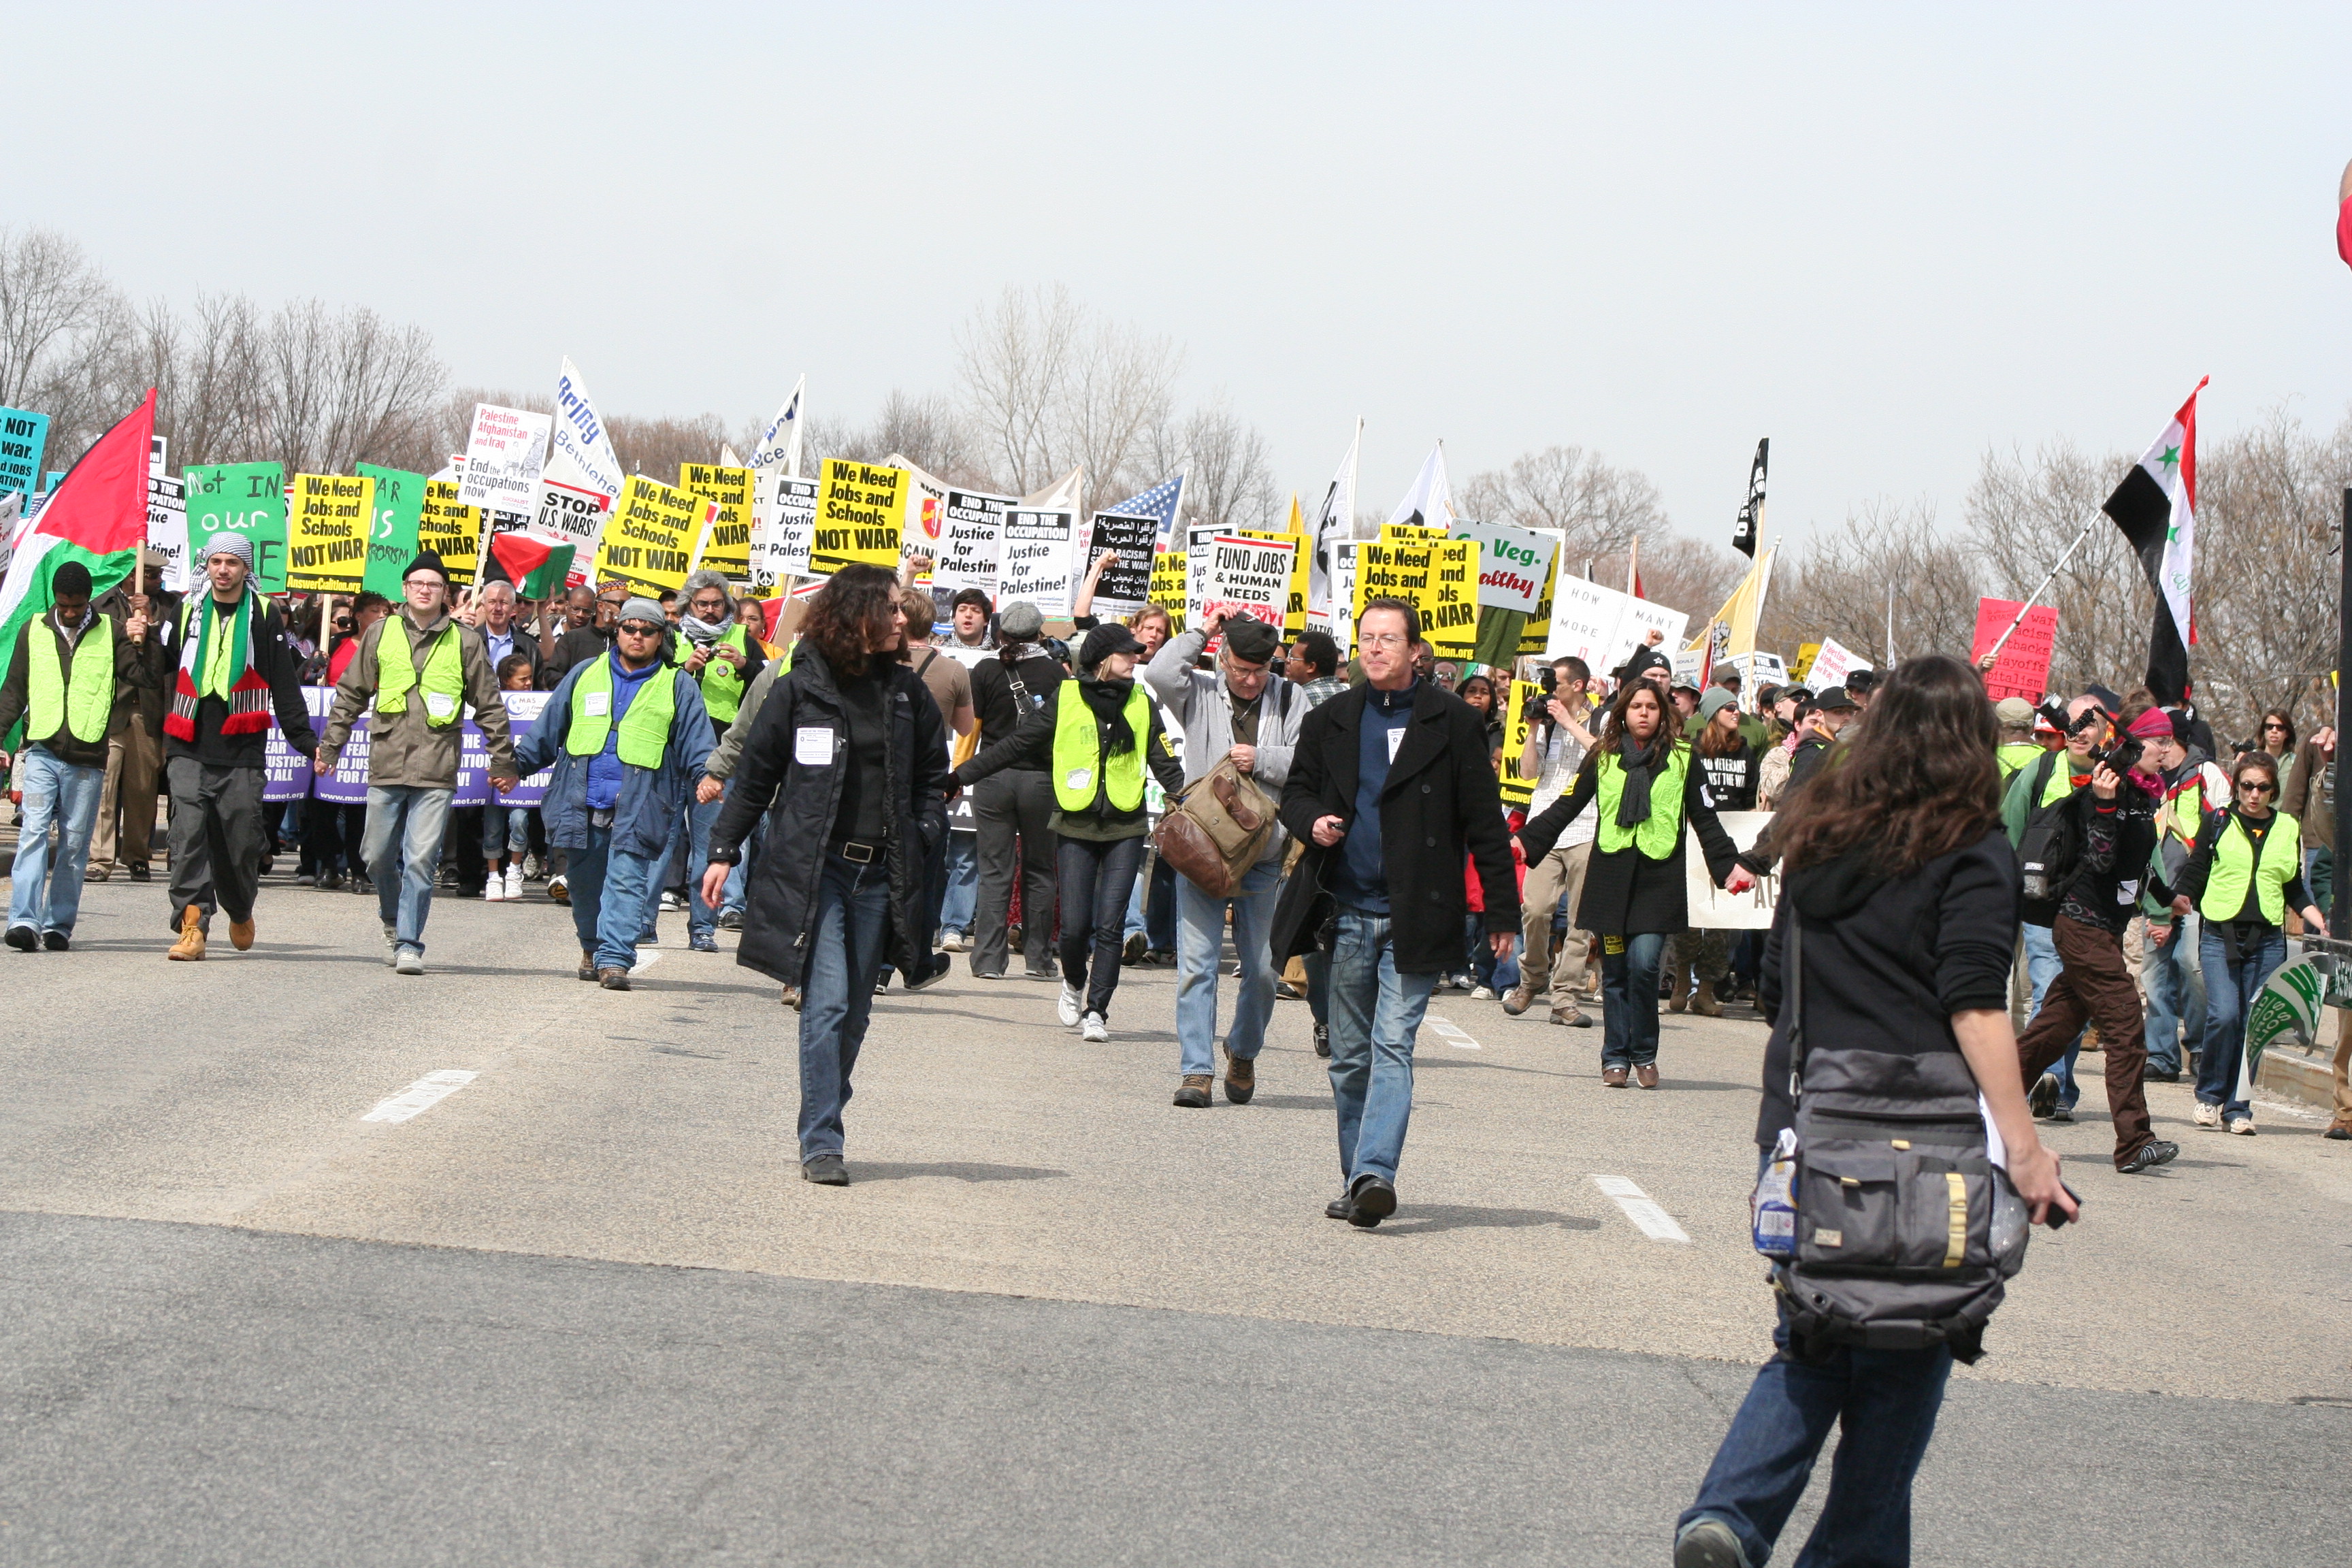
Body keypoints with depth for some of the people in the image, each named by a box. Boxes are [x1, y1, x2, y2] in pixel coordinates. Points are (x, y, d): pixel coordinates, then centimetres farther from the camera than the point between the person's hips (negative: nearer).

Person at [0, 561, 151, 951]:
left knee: (75, 844, 3)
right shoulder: (33, 632, 11)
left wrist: (140, 645, -16)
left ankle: (59, 925, 10)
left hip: (88, 757, 0)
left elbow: (144, 678, 1)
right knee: (33, 833, -12)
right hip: (42, 750, 0)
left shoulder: (113, 632, 6)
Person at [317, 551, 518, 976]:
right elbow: (350, 695, 16)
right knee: (377, 856, 7)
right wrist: (330, 747, 13)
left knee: (421, 860, -8)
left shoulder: (465, 641, 5)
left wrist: (502, 762, 10)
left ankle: (409, 943, -2)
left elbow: (490, 706, 10)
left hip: (436, 770, -2)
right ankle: (394, 923, 32)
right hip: (386, 765, 2)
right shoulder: (380, 634, 9)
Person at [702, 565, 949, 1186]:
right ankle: (821, 1142, -11)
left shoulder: (907, 693, 9)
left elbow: (933, 774, 19)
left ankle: (823, 1129, 19)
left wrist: (923, 835, 4)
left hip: (878, 875, 4)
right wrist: (723, 851, 4)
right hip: (812, 869, -4)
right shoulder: (800, 690, -2)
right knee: (826, 1003, -13)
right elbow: (754, 774, 5)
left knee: (853, 1012, 6)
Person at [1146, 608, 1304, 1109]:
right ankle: (1197, 1069, -6)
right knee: (1196, 963, -8)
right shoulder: (1201, 694, 5)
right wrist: (1200, 632, -4)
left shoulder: (1290, 701, 7)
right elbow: (1160, 673, -13)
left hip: (1264, 857, 1)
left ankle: (1243, 1053, 28)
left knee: (1263, 969, 5)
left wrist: (1262, 760, -13)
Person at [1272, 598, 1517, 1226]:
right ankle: (1357, 1181, 19)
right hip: (1347, 913, 4)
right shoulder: (1331, 721, 10)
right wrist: (1312, 821, -7)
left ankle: (1375, 1174, -21)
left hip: (1415, 916, -4)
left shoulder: (1451, 722, -1)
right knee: (1350, 1056, 9)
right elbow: (1295, 791, 18)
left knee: (1393, 1046, -13)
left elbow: (1484, 821, 0)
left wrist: (1503, 911, -2)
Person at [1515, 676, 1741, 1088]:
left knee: (1643, 964, -13)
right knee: (1615, 970, 2)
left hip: (1658, 876, -2)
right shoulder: (1603, 758, 10)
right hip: (1611, 873, 2)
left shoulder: (1682, 759, 7)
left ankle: (1644, 1055, 1)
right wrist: (1526, 842, 2)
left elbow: (1705, 820, 11)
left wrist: (1728, 866, 3)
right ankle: (1615, 1057, 11)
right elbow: (1565, 807, 11)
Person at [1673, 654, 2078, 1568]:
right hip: (1922, 1129, -5)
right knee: (1902, 1362, 7)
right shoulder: (1972, 856, -5)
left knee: (1812, 1345, 13)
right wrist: (2022, 1143, -16)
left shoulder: (1818, 841, 12)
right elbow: (1974, 1006, -14)